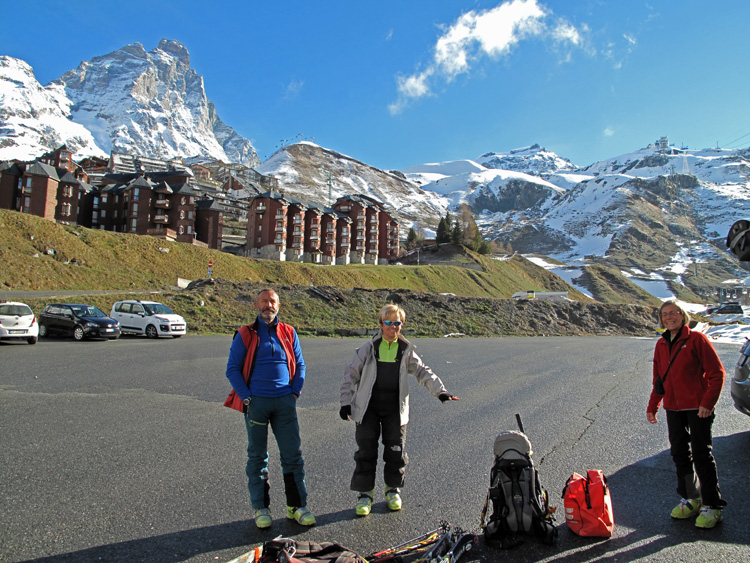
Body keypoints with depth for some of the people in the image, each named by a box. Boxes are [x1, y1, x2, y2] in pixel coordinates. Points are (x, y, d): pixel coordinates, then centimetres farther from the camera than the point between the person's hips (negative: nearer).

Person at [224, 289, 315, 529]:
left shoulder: (289, 333, 8)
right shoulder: (245, 335, 1)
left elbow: (300, 365, 14)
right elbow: (232, 369, 2)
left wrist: (295, 392, 3)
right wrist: (246, 397, -7)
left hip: (284, 401, 2)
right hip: (256, 402, -2)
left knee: (293, 454, 3)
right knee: (257, 456, 8)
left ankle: (297, 505, 16)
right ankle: (261, 508, 21)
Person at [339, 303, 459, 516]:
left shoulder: (406, 350, 4)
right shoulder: (369, 348, -1)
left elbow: (423, 372, 8)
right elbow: (351, 374, 3)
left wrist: (440, 391, -5)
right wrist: (346, 402, -2)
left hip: (395, 410, 2)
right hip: (368, 408, -1)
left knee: (396, 451, 7)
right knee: (366, 451, 2)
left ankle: (393, 490, 28)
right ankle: (364, 494, 16)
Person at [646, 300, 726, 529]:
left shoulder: (697, 339, -8)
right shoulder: (661, 344, 9)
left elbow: (717, 373, -9)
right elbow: (658, 379, 17)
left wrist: (707, 403, -16)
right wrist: (652, 406, 15)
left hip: (697, 407, -6)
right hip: (673, 407, 6)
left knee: (702, 455, -2)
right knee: (679, 454, 12)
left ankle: (712, 506, 11)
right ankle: (691, 499, 26)